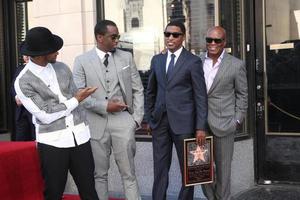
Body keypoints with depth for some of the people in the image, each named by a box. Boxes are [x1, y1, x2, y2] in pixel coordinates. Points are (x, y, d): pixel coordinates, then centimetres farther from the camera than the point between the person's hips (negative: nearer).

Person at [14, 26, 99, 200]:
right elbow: (45, 116, -12)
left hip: (80, 136, 4)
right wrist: (75, 100, -7)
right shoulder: (23, 82, -9)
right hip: (53, 141, -4)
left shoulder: (62, 68, 8)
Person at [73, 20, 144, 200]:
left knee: (128, 173, 4)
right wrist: (105, 106, -13)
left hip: (123, 120, 1)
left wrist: (137, 118, -1)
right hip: (96, 122, -1)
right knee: (99, 173, 10)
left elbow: (138, 90, 8)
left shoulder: (126, 57, 7)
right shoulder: (82, 61, 1)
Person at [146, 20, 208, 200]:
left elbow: (201, 97, -6)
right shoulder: (157, 60, 11)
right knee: (160, 168, 5)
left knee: (187, 168, 9)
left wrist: (200, 127, -10)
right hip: (160, 121, 4)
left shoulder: (193, 61, -3)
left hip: (183, 122, -4)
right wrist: (149, 118, 11)